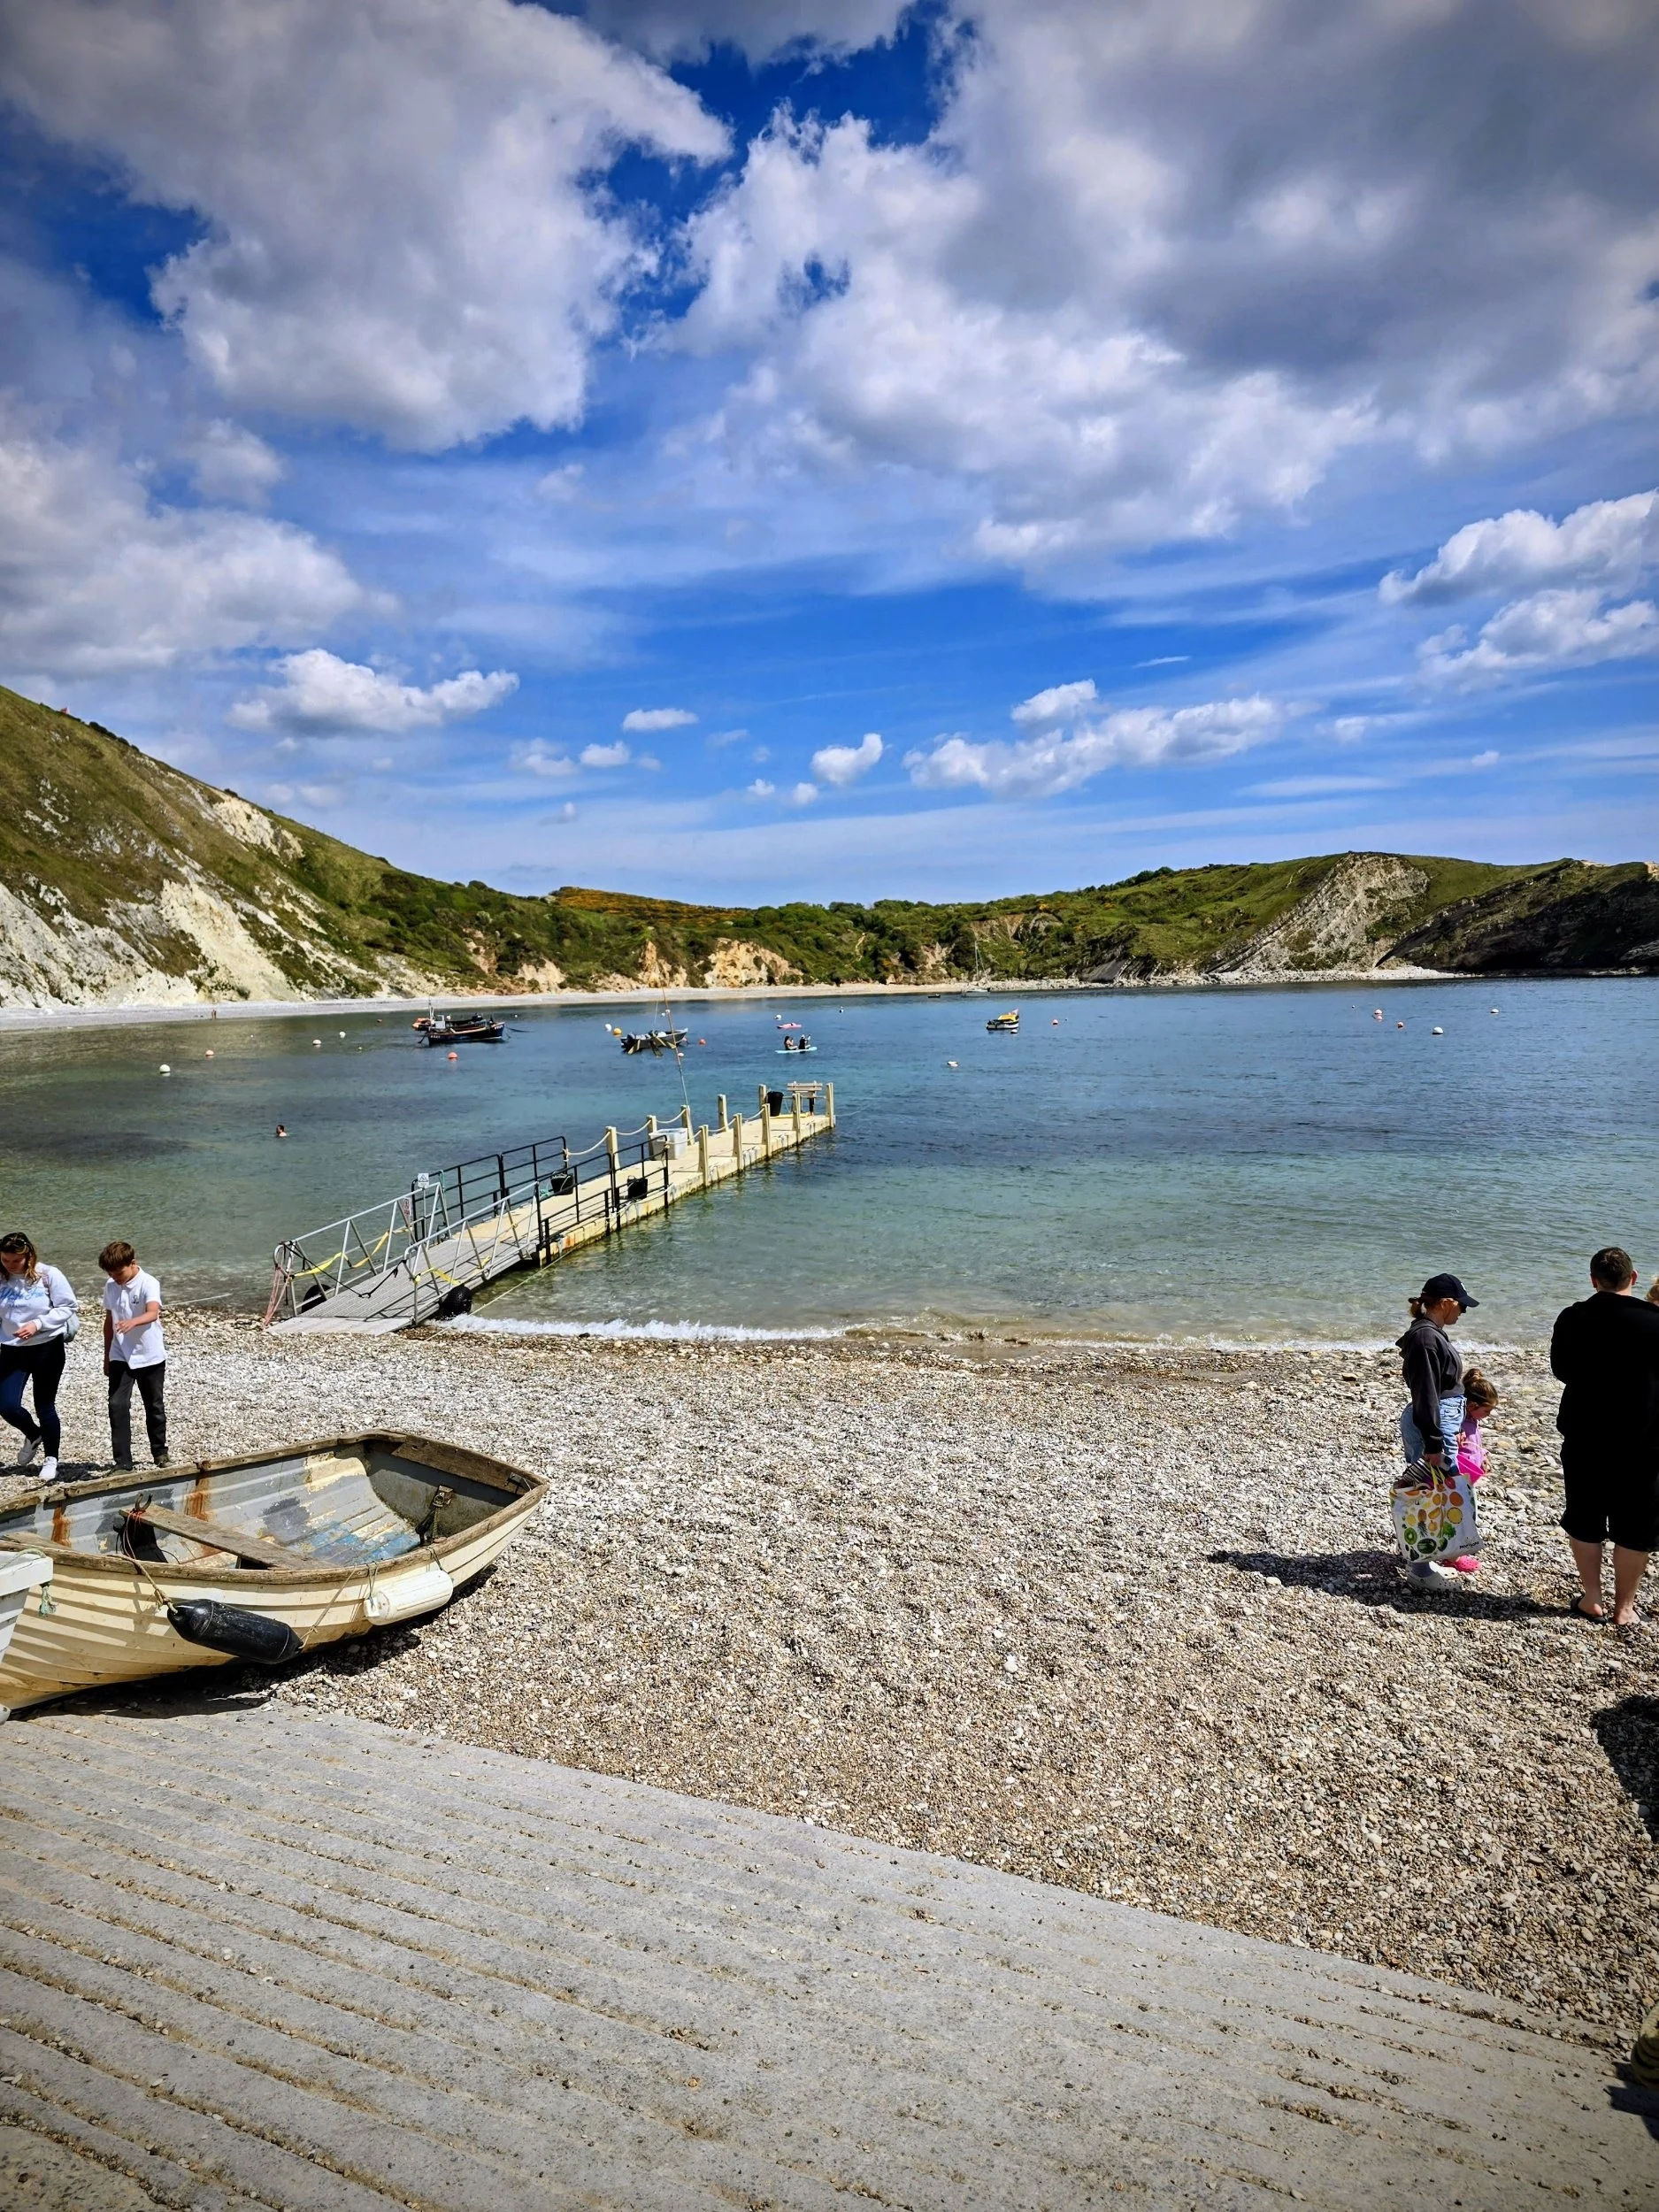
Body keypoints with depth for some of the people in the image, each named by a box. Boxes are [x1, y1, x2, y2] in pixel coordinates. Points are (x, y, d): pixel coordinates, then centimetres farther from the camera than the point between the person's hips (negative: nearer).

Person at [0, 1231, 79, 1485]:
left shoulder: (48, 1275, -11)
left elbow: (68, 1307, -8)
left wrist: (38, 1324, -19)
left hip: (48, 1348, -3)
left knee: (45, 1406, 5)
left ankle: (51, 1459, 23)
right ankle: (33, 1435, 29)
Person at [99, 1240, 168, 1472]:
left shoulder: (149, 1284, -16)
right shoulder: (111, 1287, 2)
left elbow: (153, 1313, -33)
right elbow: (109, 1320, 13)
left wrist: (133, 1322, -54)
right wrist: (107, 1355, 16)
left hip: (150, 1357, -4)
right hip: (120, 1357, 4)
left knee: (154, 1406, 11)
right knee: (117, 1405, -9)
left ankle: (159, 1451, 33)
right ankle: (123, 1464, -6)